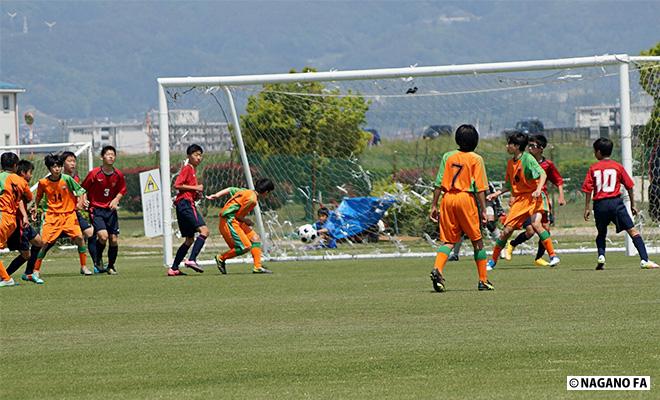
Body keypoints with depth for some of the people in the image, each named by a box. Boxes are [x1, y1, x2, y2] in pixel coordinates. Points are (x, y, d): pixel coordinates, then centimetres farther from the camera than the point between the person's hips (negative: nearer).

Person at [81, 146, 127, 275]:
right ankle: (98, 259, 7)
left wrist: (116, 200, -3)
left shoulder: (118, 175, -1)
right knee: (103, 236, -21)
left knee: (114, 239, 0)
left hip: (111, 210, 3)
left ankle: (111, 266, 21)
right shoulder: (94, 173, -11)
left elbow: (122, 190, 14)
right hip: (96, 209, -3)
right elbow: (83, 189, 1)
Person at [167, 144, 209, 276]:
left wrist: (197, 193, 11)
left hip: (186, 205, 10)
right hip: (185, 203, -10)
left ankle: (174, 269, 12)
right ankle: (191, 260, -30)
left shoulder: (192, 170, 24)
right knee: (204, 230, -22)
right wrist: (195, 188, -13)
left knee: (189, 239, 12)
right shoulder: (187, 168, -5)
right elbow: (177, 185, -16)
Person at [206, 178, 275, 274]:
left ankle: (258, 267, 5)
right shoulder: (252, 199, -16)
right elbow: (238, 215, -14)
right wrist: (246, 221, 4)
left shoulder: (247, 192, 13)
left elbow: (230, 190, 14)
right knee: (246, 247, -16)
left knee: (255, 239, 7)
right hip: (230, 222, -11)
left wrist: (216, 195, 11)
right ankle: (221, 258, 2)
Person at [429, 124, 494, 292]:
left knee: (448, 241, 6)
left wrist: (434, 205, 10)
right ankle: (483, 280, 11)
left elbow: (439, 183, 6)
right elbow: (480, 187, -4)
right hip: (466, 197, -3)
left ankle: (437, 269, -20)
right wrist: (483, 210, -2)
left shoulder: (448, 157, 8)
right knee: (477, 241, 9)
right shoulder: (476, 159, 0)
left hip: (448, 198, 3)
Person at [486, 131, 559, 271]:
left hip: (533, 197, -6)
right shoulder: (510, 162, 13)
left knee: (535, 223, -28)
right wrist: (497, 193, 14)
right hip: (519, 199, 6)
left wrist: (538, 190, -31)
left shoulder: (527, 159, -10)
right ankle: (493, 261, 14)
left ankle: (553, 256, -21)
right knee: (507, 230, 2)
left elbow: (543, 174, -17)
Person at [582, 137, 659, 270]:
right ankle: (644, 260, -15)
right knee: (632, 231, -3)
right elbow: (629, 186, 6)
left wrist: (587, 208, 7)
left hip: (599, 205, 1)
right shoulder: (618, 167, 4)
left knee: (601, 233, 24)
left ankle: (601, 256, 2)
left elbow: (588, 189, 1)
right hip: (616, 202, -1)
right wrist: (633, 205, 15)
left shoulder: (593, 168, 4)